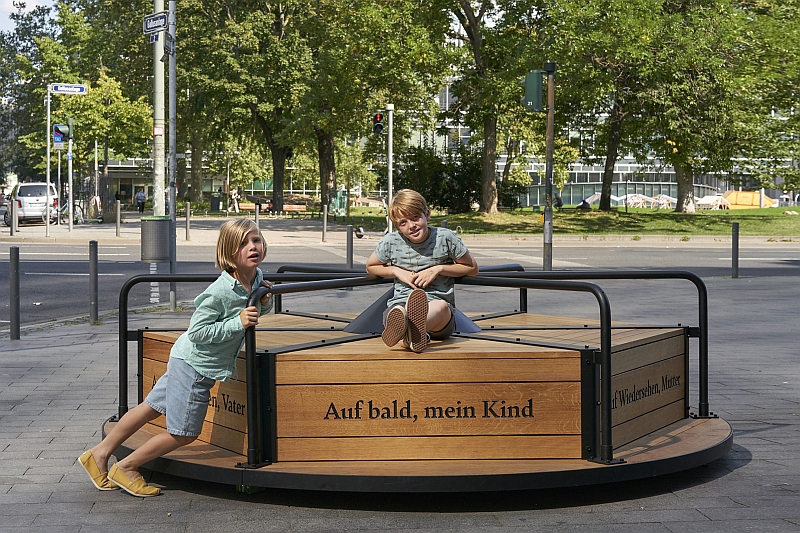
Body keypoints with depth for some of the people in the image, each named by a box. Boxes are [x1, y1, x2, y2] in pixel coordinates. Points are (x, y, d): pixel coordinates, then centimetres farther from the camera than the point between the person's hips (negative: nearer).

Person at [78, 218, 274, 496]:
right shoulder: (219, 291, -29)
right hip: (194, 364, -8)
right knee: (183, 433, 3)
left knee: (152, 407, 18)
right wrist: (238, 323, -31)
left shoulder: (256, 277, -3)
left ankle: (99, 455, 31)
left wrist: (265, 301, -7)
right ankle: (126, 467, 22)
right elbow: (197, 332, -25)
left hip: (190, 363, 8)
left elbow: (257, 311, 16)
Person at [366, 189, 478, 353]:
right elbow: (371, 267, 24)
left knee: (440, 306, -40)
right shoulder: (390, 241, 5)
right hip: (401, 304, 1)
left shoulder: (445, 238, 2)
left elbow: (472, 268, 14)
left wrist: (439, 268, -2)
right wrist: (397, 271, 4)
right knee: (397, 311, -38)